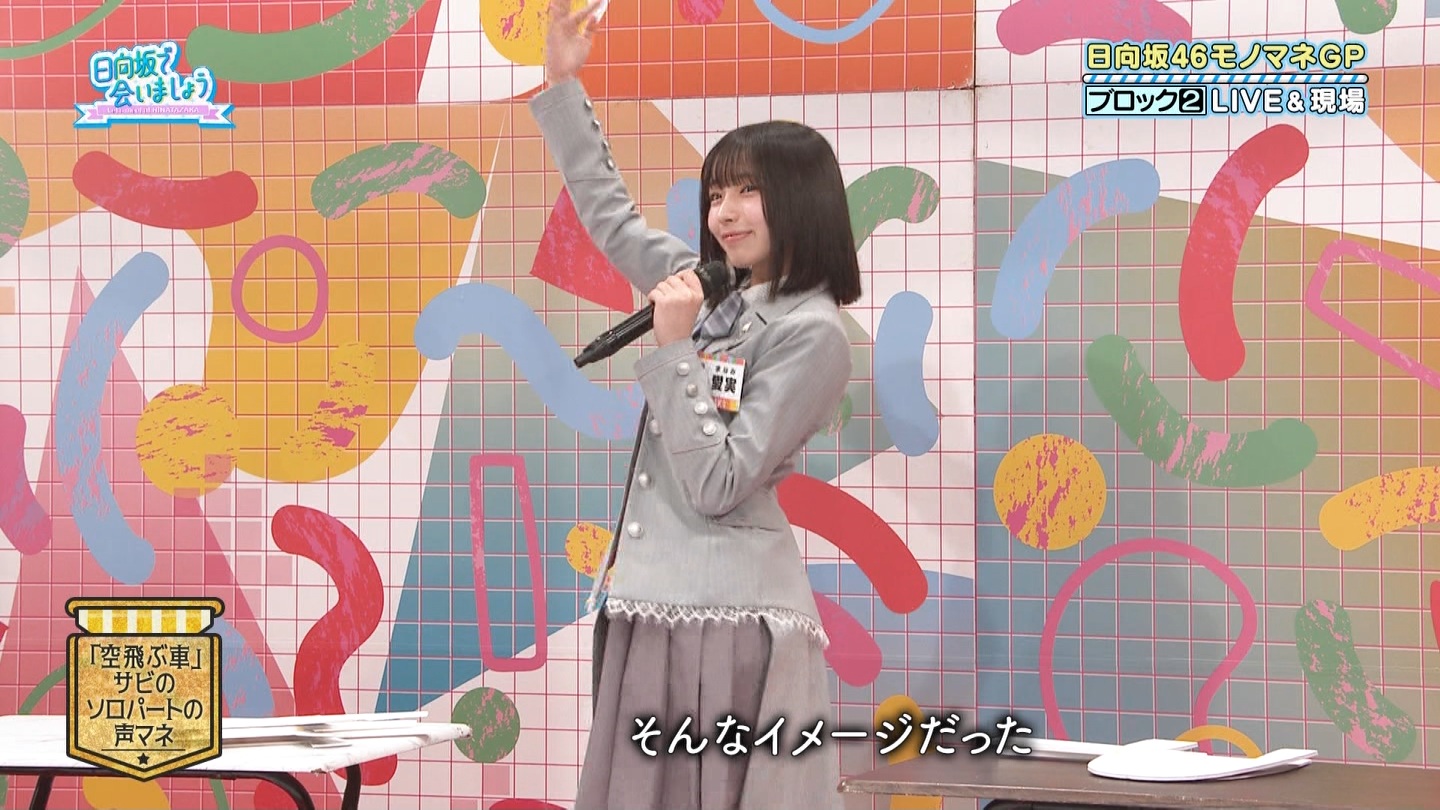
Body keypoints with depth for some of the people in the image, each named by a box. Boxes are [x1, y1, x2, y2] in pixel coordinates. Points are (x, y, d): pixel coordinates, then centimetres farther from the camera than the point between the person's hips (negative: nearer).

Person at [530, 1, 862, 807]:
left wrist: (675, 349, -16)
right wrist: (563, 86, 25)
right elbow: (611, 216, 27)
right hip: (652, 608, 8)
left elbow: (715, 488, -17)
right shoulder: (714, 290, 12)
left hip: (732, 620, -7)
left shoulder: (812, 335, -10)